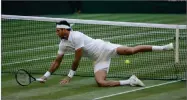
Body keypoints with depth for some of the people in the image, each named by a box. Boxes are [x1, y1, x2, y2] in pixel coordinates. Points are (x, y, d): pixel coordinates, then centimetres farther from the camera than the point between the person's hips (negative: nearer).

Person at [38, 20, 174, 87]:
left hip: (104, 48, -6)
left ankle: (163, 47, -16)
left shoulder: (76, 36, -19)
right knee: (101, 82, -17)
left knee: (131, 50, -24)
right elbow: (57, 62, 17)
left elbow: (77, 60, -18)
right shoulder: (63, 44, 7)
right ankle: (130, 81, -14)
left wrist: (70, 76, -10)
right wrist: (46, 76, 11)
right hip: (99, 59, 6)